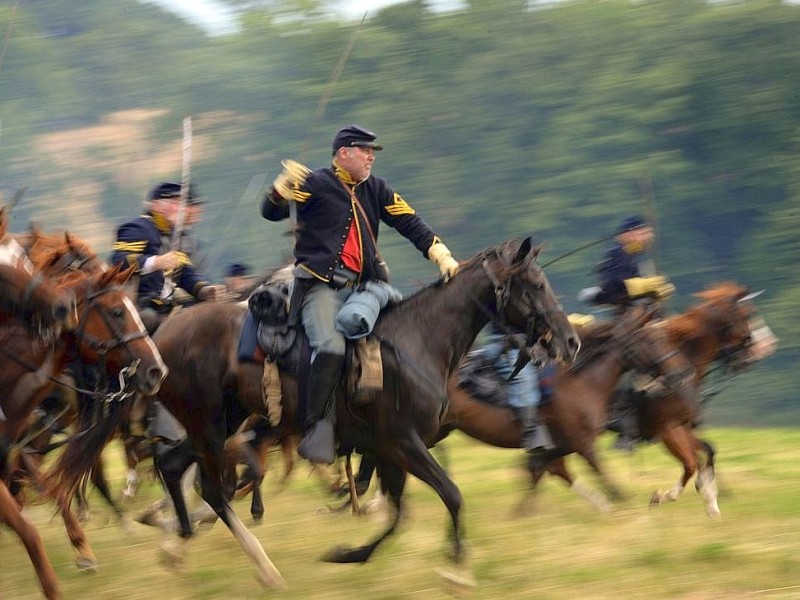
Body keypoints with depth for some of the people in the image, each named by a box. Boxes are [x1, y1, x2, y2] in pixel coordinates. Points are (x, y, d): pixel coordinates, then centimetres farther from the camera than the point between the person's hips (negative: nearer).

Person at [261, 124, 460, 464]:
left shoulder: (375, 190, 16)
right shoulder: (315, 184, 0)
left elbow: (410, 224, 13)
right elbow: (271, 212, -7)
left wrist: (441, 256, 1)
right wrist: (283, 187, -29)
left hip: (359, 287, 7)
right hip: (320, 284, -7)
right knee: (331, 347, -27)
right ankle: (317, 429, -27)